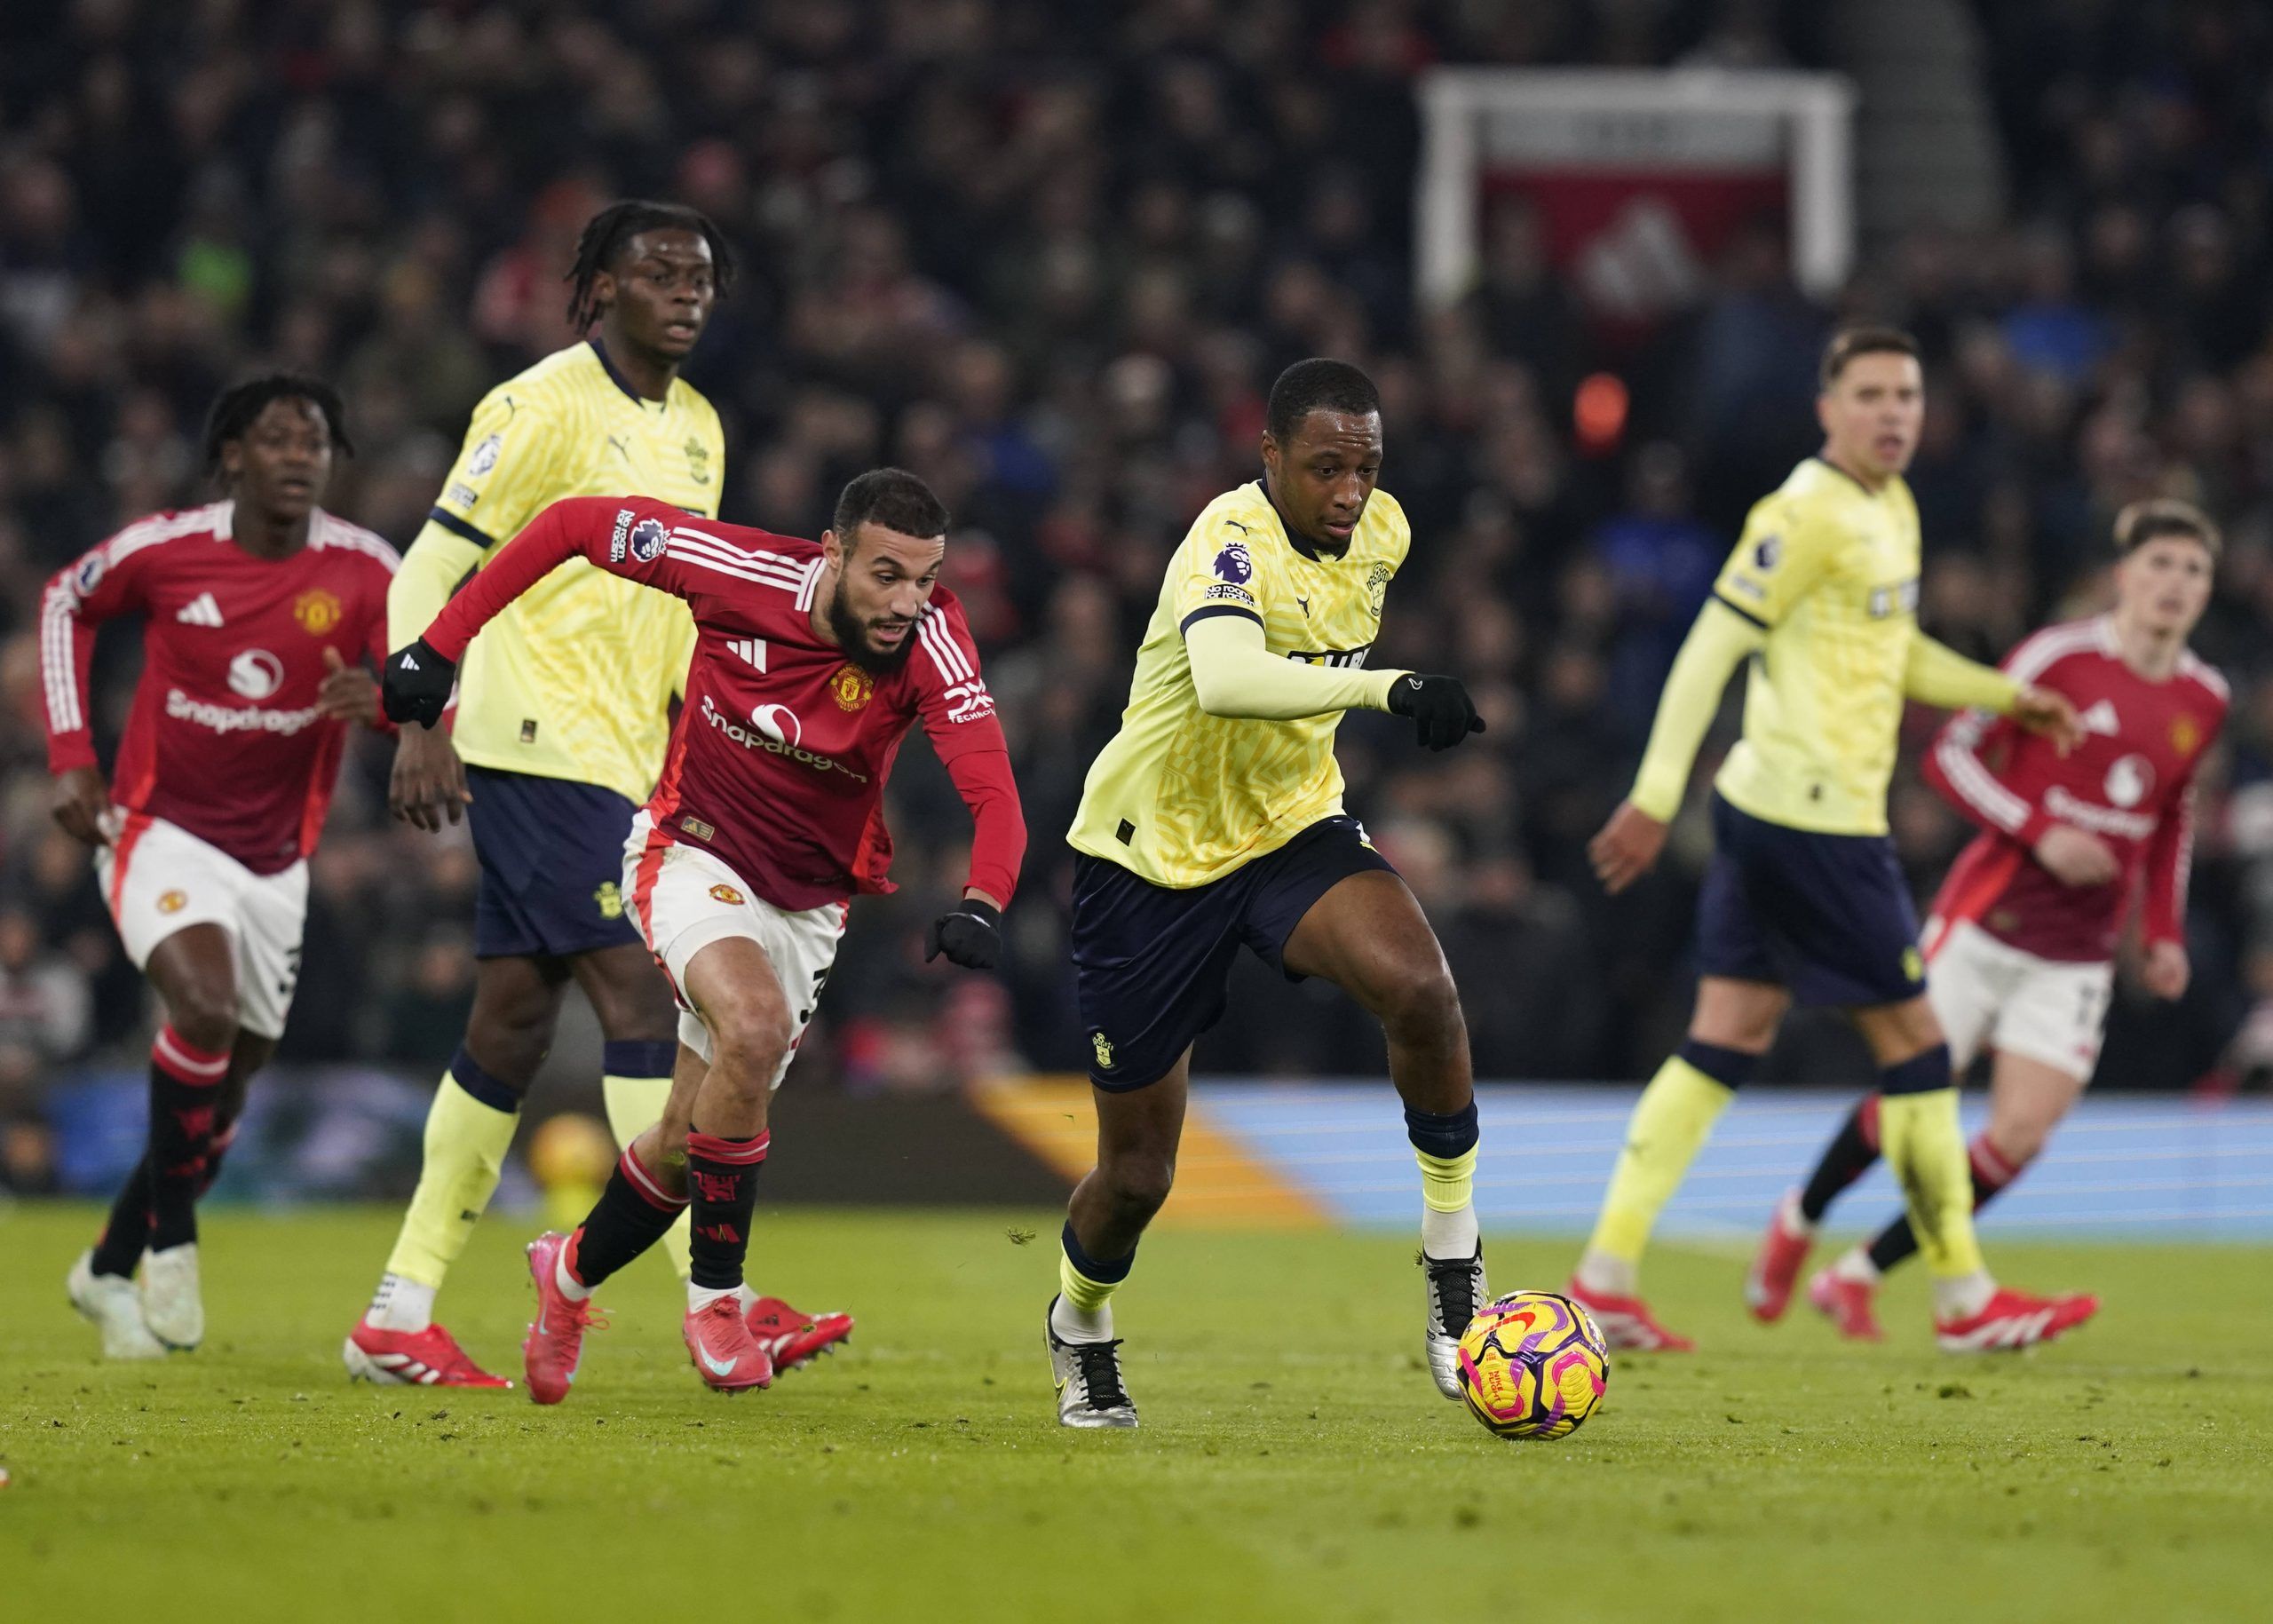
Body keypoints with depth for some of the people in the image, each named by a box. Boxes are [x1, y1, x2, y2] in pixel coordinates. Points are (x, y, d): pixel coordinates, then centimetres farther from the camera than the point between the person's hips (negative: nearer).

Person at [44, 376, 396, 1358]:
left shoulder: (364, 570, -10)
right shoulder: (163, 549, -12)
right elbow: (67, 603, 8)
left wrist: (385, 699, -36)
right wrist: (71, 755, 0)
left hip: (275, 861, 4)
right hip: (160, 832, -4)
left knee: (227, 1082, 11)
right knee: (205, 1008, -29)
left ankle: (111, 1269, 31)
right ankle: (171, 1241, -12)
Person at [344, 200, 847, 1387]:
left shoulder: (697, 430, 16)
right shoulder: (543, 407, -9)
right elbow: (433, 567, -10)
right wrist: (422, 724, -18)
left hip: (621, 757, 9)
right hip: (537, 744, -9)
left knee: (514, 1020, 8)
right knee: (639, 994, -14)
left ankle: (399, 1318, 12)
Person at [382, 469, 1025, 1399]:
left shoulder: (929, 641, -22)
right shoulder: (744, 571, -23)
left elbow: (993, 793, -33)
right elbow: (576, 524, -10)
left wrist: (982, 903, -52)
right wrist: (442, 645, -10)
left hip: (808, 900, 3)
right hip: (691, 857, -3)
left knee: (690, 1140, 9)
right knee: (755, 1025, -32)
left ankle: (571, 1272, 41)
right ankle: (716, 1293, -16)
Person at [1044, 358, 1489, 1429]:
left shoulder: (1380, 532, -2)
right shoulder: (1235, 539, -25)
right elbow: (1225, 677, -47)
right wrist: (1385, 688, -56)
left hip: (1292, 827, 5)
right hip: (1152, 854, -5)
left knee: (1418, 986, -29)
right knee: (1137, 1173, 4)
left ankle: (1453, 1268, -13)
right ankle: (1079, 1330, 38)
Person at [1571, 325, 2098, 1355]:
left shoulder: (1892, 507, 14)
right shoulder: (1808, 514, -15)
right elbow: (1713, 647, -18)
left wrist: (2004, 697, 22)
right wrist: (1655, 797, -21)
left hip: (1767, 809, 10)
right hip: (1814, 818, -10)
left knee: (1725, 1042, 8)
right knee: (1912, 1039, 0)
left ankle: (1605, 1278, 6)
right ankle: (1965, 1300, 9)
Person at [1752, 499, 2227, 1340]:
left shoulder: (2204, 700, 5)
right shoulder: (2062, 655, -11)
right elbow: (1952, 753, -7)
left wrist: (2166, 931, 13)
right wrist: (2039, 832, -18)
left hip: (2078, 956, 4)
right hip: (1987, 921, -4)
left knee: (2019, 1136, -8)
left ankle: (1857, 1276, 7)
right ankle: (1797, 1223, 32)